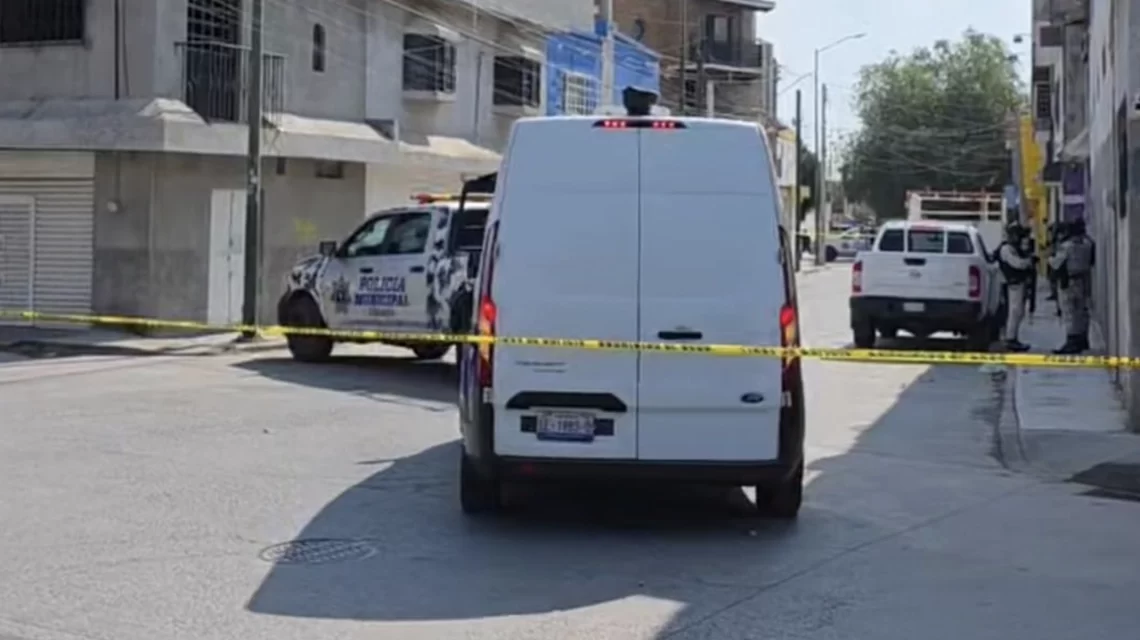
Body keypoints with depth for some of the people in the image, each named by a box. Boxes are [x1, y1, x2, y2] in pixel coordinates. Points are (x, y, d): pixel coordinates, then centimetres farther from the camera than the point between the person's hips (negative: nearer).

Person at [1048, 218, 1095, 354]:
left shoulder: (1066, 246, -20)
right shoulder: (1087, 242, 2)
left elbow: (1056, 264, -13)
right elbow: (1092, 261, 12)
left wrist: (1051, 259, 7)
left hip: (1069, 281, -8)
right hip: (1084, 280, 8)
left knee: (1069, 312, -5)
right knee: (1081, 310, 16)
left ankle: (1072, 342, -8)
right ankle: (1082, 339, 25)